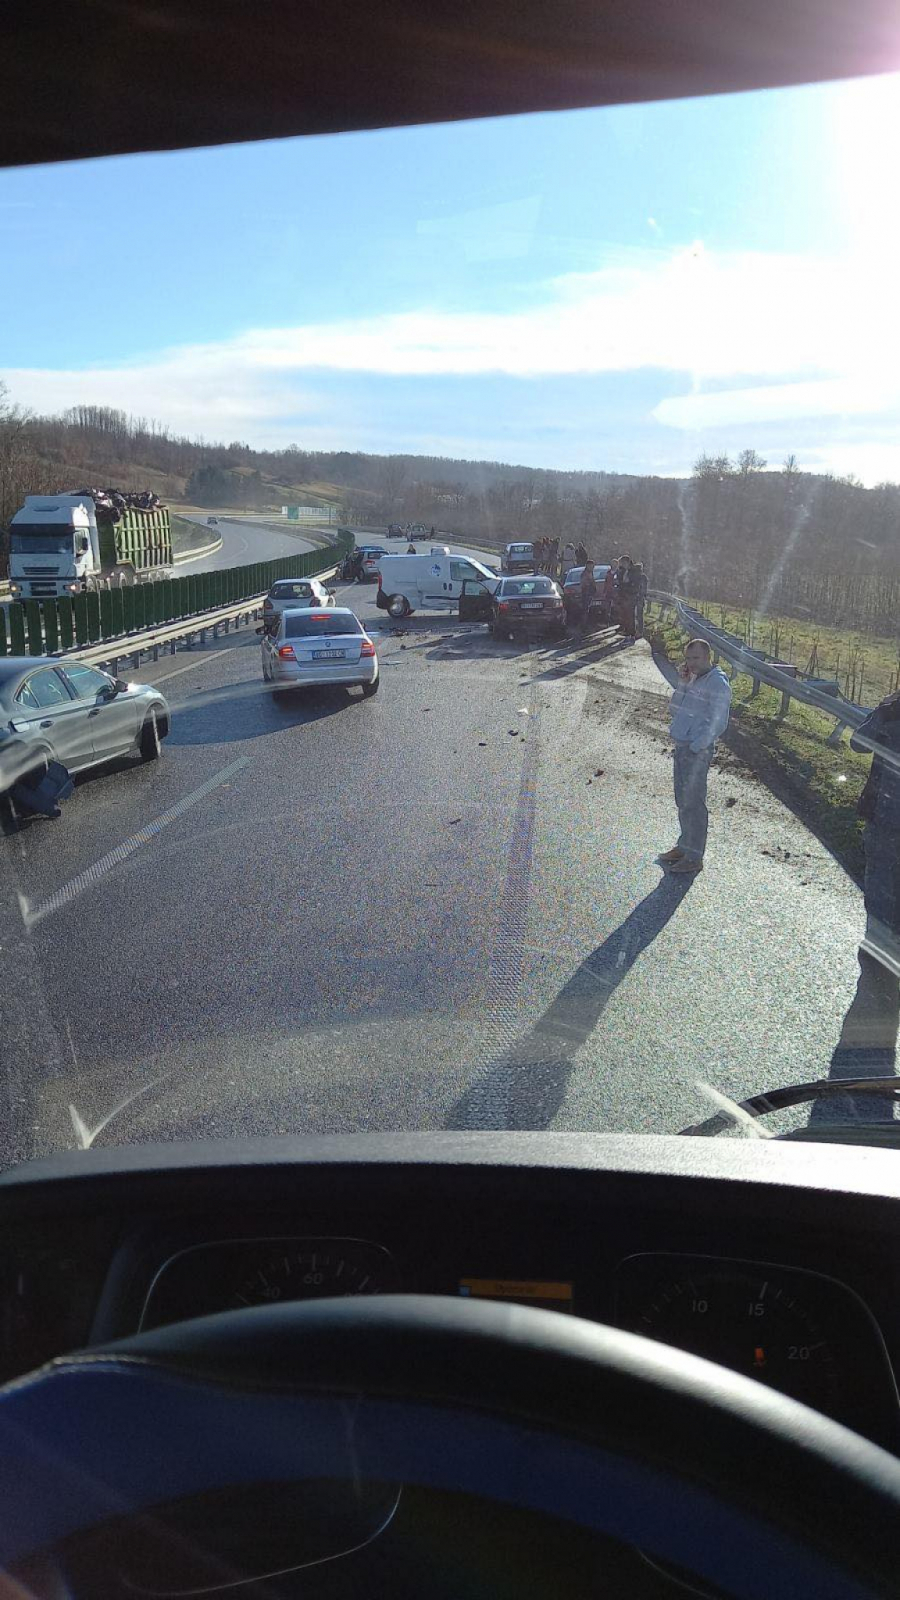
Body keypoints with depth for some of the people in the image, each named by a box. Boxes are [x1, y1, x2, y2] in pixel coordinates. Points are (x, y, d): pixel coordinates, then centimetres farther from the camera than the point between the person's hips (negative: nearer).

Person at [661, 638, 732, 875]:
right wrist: (682, 684, 1)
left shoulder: (717, 683, -13)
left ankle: (694, 857, 1)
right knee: (682, 800, 16)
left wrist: (695, 748, -18)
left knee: (693, 802, -5)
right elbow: (676, 709, 15)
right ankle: (684, 846, 27)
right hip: (682, 746, 9)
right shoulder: (695, 679, 15)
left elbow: (716, 724, -17)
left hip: (697, 751, -9)